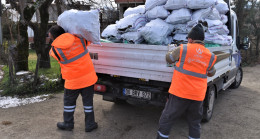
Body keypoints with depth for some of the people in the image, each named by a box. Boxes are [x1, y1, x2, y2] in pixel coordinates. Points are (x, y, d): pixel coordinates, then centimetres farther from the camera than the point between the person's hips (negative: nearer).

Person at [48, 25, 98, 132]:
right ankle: (90, 124, 23)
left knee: (69, 102, 19)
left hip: (73, 81, -2)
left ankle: (68, 124, 32)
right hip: (88, 76, 3)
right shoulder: (78, 38, -5)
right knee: (88, 101, 13)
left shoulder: (55, 49, -11)